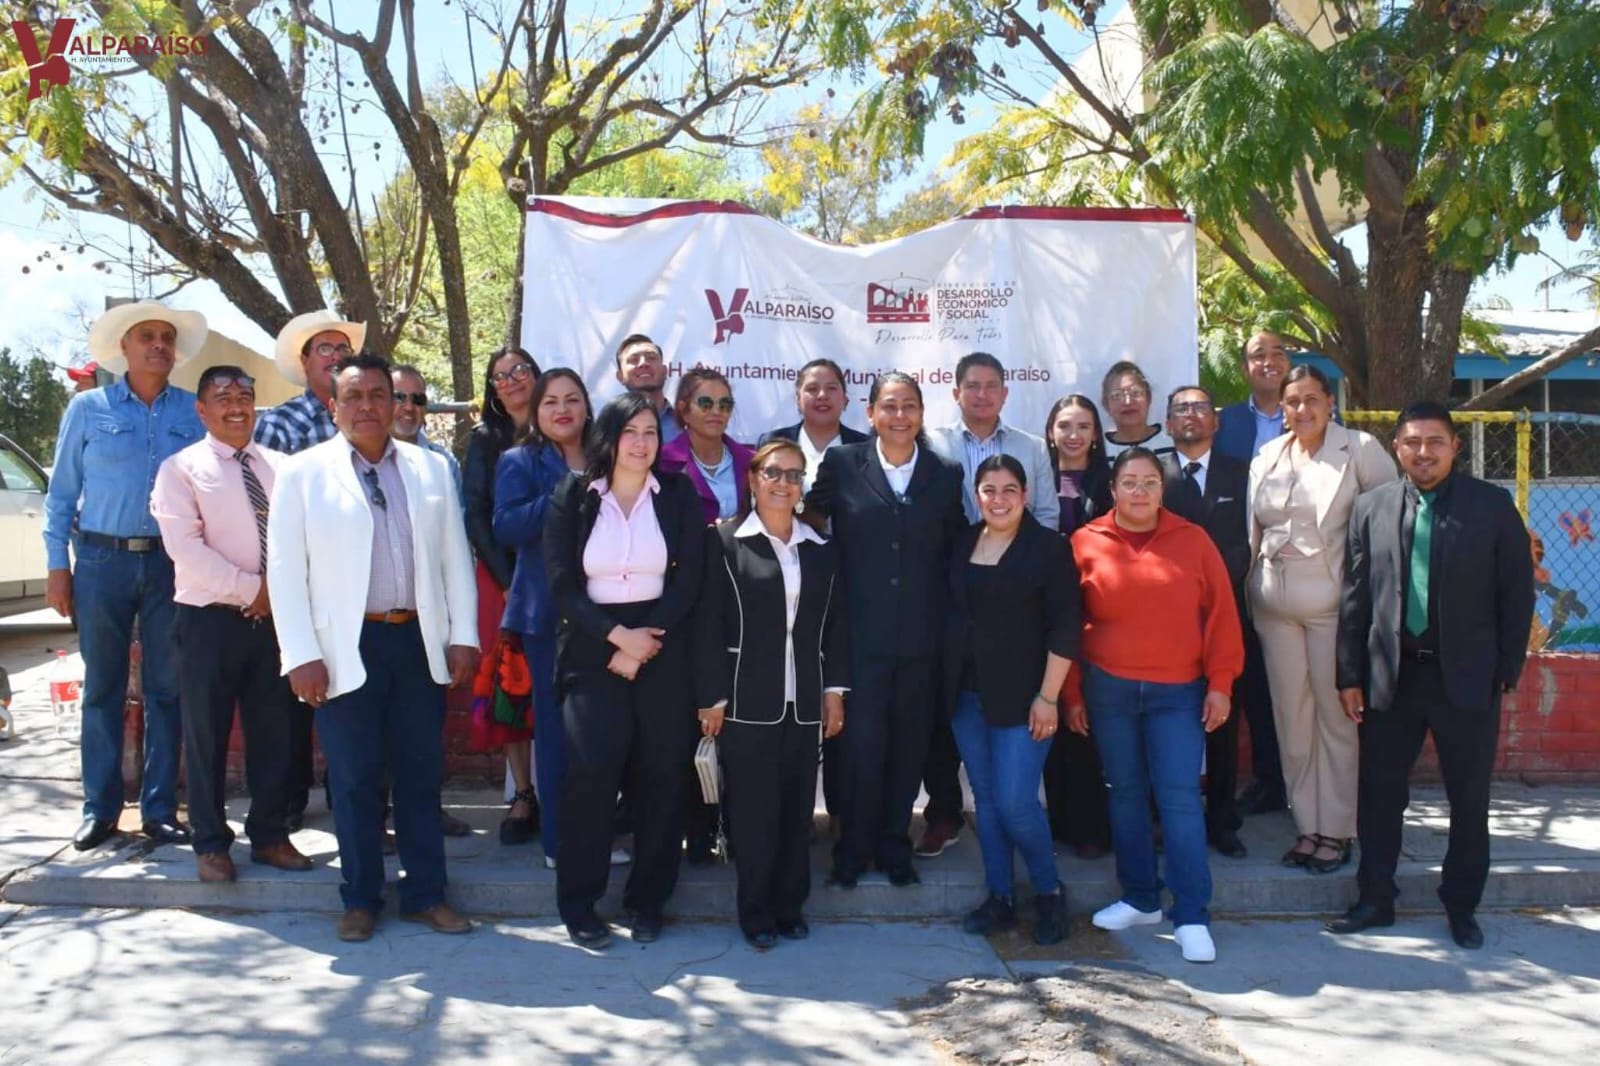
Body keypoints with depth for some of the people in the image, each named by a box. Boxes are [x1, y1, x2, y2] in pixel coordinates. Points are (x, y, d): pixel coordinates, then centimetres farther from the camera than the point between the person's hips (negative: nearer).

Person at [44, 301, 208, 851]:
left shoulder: (196, 411, 5)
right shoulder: (88, 408, 4)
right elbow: (61, 492, 5)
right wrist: (57, 566, 0)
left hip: (173, 563, 1)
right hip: (102, 560, 0)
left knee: (167, 688, 5)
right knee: (102, 687, 6)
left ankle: (160, 808, 14)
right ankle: (100, 807, 15)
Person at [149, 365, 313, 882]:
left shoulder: (279, 466, 10)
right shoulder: (181, 469, -2)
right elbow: (186, 548, -12)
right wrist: (249, 589, -14)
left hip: (272, 616, 4)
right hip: (209, 619, -4)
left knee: (273, 731, 8)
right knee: (207, 734, 5)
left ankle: (269, 835, 21)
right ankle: (211, 843, 18)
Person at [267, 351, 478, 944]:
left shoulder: (431, 469, 10)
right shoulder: (303, 472, 2)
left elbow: (456, 558, 10)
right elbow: (285, 570, -2)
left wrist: (464, 636, 4)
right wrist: (301, 655, -8)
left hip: (419, 641, 3)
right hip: (346, 646, -2)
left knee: (422, 774, 9)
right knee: (355, 779, 5)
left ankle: (426, 893, 21)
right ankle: (360, 899, 20)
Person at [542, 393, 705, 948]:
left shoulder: (678, 496, 6)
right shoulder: (570, 498, 4)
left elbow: (688, 580, 0)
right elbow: (562, 584, -1)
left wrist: (644, 644, -10)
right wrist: (618, 635, -12)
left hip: (664, 648, 1)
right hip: (592, 650, -1)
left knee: (660, 776, 2)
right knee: (590, 771, -11)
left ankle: (647, 901, 16)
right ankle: (579, 903, 4)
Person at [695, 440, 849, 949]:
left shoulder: (821, 549, 11)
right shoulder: (725, 541, -2)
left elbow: (835, 623, 13)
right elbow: (708, 622, -5)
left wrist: (835, 689, 6)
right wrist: (712, 697, -9)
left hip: (803, 701, 4)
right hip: (746, 699, -4)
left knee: (797, 806, 8)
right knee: (754, 807, 1)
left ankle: (790, 906, 22)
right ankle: (756, 913, 14)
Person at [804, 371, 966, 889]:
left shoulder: (945, 474, 5)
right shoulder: (842, 463, -1)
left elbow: (954, 551, 10)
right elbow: (811, 521, 8)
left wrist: (949, 618, 3)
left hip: (922, 637, 2)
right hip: (861, 634, -2)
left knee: (909, 744, 11)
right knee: (862, 743, 2)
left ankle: (894, 844, 27)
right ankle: (854, 847, 21)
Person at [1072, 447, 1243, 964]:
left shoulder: (1193, 540, 1)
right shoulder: (1086, 543, 0)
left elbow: (1220, 614, 2)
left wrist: (1220, 683, -3)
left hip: (1179, 692, -1)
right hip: (1108, 689, 1)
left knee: (1180, 798, -4)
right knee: (1125, 794, 10)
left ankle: (1192, 917, 4)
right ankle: (1140, 899, 25)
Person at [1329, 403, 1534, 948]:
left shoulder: (1493, 506, -1)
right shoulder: (1371, 508, 3)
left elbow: (1517, 594, 0)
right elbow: (1354, 596, 3)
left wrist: (1507, 671, -3)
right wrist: (1350, 675, 1)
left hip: (1467, 677, -1)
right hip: (1390, 677, 1)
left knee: (1469, 801, 9)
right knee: (1379, 795, 9)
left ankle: (1461, 907, 26)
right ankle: (1375, 899, 24)